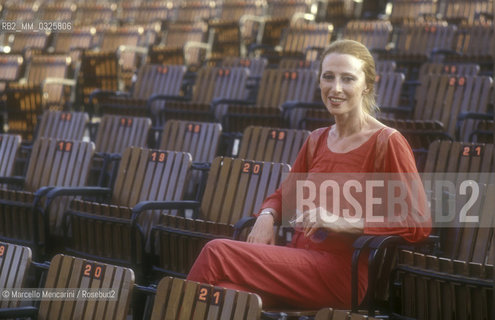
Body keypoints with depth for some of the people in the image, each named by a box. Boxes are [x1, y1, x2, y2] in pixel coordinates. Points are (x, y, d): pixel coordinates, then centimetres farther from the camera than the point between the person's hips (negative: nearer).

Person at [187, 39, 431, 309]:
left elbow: (419, 224, -11)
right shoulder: (317, 140, 17)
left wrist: (344, 221, -19)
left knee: (218, 252, -22)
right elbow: (283, 195, 26)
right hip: (300, 255, 5)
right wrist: (266, 217, 1)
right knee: (231, 293, -29)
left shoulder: (387, 143, -5)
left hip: (340, 273, -5)